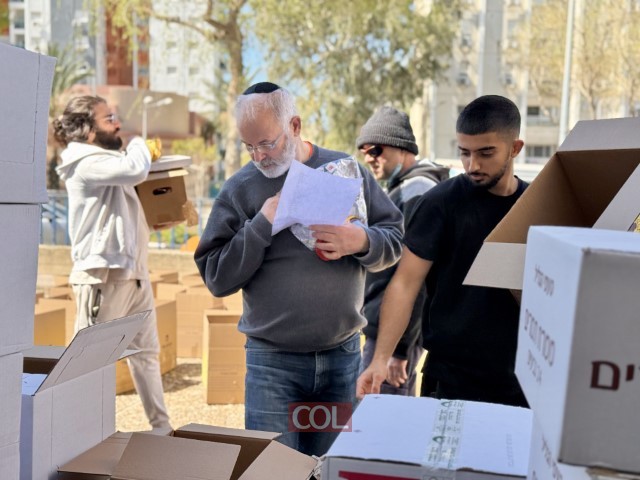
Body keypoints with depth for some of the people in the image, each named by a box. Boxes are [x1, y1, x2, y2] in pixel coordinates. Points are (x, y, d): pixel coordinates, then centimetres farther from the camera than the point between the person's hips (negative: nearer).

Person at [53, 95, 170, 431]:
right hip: (102, 275, -10)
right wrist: (138, 144, -5)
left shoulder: (105, 160, 20)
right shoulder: (86, 163, -11)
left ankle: (161, 426, 23)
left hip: (133, 272, 10)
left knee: (145, 353, 13)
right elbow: (136, 170, -28)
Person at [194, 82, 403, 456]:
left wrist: (362, 241, -16)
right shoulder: (239, 189, -2)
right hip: (272, 359, -2)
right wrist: (261, 226, -17)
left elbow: (396, 240, 6)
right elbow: (216, 277, -5)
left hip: (342, 355, 2)